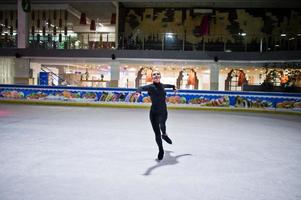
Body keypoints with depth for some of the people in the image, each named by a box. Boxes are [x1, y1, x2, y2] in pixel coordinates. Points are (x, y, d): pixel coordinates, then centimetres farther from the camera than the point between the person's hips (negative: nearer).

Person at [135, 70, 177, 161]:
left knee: (162, 125, -30)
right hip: (153, 112, -2)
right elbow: (142, 87, -34)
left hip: (163, 112, 2)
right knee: (157, 133, 6)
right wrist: (138, 92, -58)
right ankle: (161, 150, 30)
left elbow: (166, 85, 30)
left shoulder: (162, 85, 5)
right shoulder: (151, 87, -12)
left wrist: (173, 87, 52)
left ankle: (164, 134, 5)